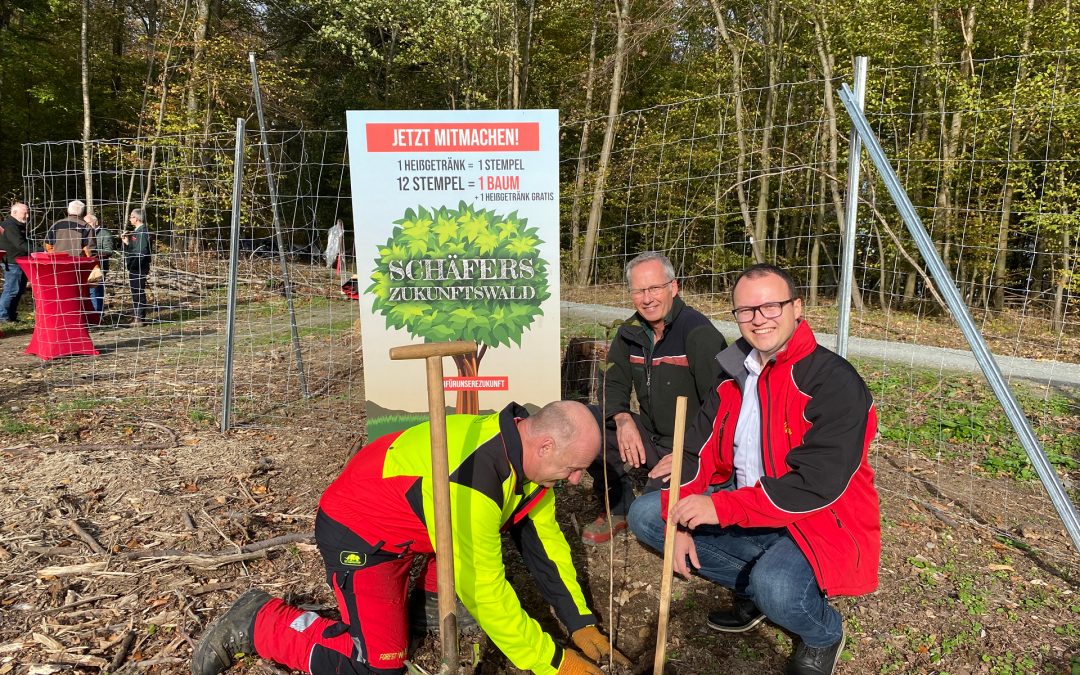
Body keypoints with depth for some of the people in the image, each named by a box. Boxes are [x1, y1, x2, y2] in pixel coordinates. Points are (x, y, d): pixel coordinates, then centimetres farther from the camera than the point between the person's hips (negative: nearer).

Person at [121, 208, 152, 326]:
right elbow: (131, 249, 17)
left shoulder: (143, 232, -15)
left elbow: (142, 252, -22)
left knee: (139, 293, -4)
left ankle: (140, 318, 1)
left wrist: (133, 266, -19)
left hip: (139, 268, -10)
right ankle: (137, 316, 23)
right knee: (135, 293, 15)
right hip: (133, 268, 10)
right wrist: (125, 242, 3)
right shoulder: (135, 231, 16)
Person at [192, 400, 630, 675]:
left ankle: (426, 601, 11)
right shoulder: (474, 479, -36)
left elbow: (546, 541, -1)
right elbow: (483, 590, -29)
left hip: (414, 522, 9)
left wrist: (582, 625, -3)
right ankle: (259, 623, 4)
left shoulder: (525, 447, -10)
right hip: (359, 534, -9)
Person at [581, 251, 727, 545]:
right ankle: (618, 507, 5)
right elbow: (614, 384, 8)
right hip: (650, 435, 7)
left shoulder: (699, 332, -18)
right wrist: (623, 419, -13)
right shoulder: (630, 332, 4)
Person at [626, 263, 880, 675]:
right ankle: (752, 588, 9)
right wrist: (679, 522, -9)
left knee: (775, 588, -36)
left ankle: (824, 634, 2)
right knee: (645, 515, -1)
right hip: (746, 508, 7)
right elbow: (698, 451, 3)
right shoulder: (735, 373, 3)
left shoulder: (835, 380, -20)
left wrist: (722, 508, -29)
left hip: (822, 522, -7)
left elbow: (817, 485, -28)